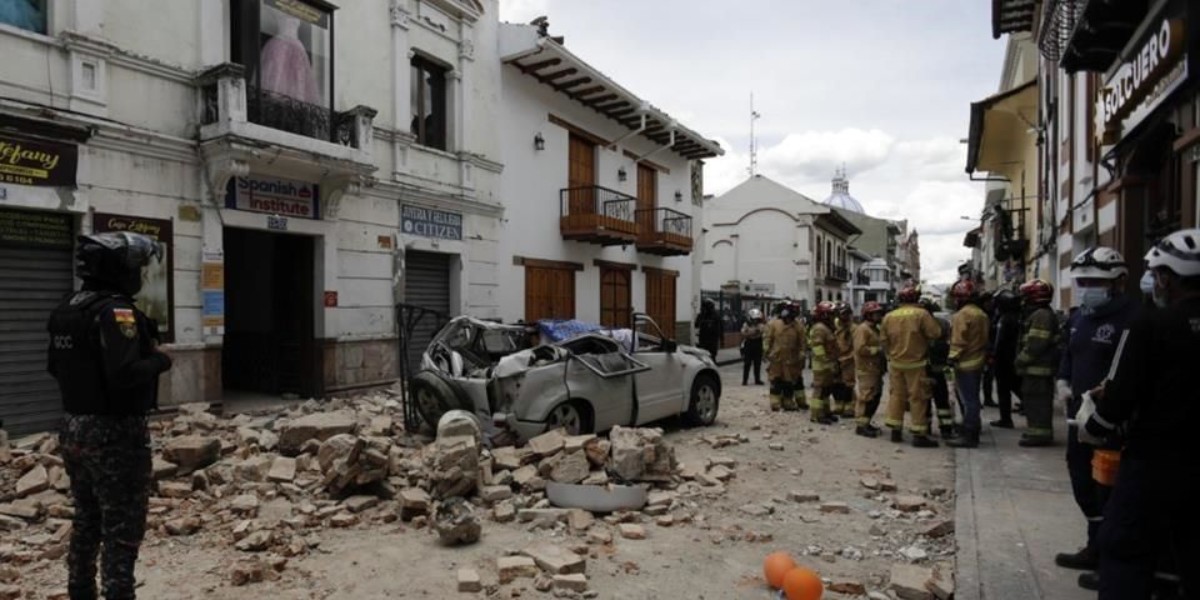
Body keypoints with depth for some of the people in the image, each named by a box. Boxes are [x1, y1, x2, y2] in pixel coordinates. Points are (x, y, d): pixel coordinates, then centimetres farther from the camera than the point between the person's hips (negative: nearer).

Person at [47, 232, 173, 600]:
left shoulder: (66, 310, 8)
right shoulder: (115, 310, -20)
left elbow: (56, 368, 18)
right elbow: (125, 373, -28)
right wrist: (158, 361, -12)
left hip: (76, 429, 9)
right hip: (116, 433, -9)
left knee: (86, 523, 21)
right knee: (122, 529, 0)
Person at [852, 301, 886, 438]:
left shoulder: (875, 329, 19)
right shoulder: (862, 329, -14)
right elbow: (860, 349, -24)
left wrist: (882, 351, 12)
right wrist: (878, 350, -19)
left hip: (875, 369, 10)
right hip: (866, 370, -10)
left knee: (875, 397, 12)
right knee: (866, 397, -10)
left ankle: (865, 423, 20)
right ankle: (861, 425, -6)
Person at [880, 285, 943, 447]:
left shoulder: (889, 316, 2)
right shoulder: (921, 314, -12)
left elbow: (883, 340, 6)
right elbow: (935, 333, -14)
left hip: (895, 362, 4)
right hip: (916, 363, -4)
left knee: (897, 395, 13)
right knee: (918, 398, 1)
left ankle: (896, 430, 15)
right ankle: (919, 435, 2)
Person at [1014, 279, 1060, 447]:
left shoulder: (1041, 315, -17)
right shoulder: (1037, 314, 18)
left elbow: (1036, 345, -23)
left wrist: (1021, 360, -14)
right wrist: (1022, 359, 17)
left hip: (1037, 368, -11)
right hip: (1037, 368, 11)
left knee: (1037, 401, -6)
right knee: (1032, 399, 16)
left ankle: (1039, 433, -2)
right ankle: (1037, 431, 24)